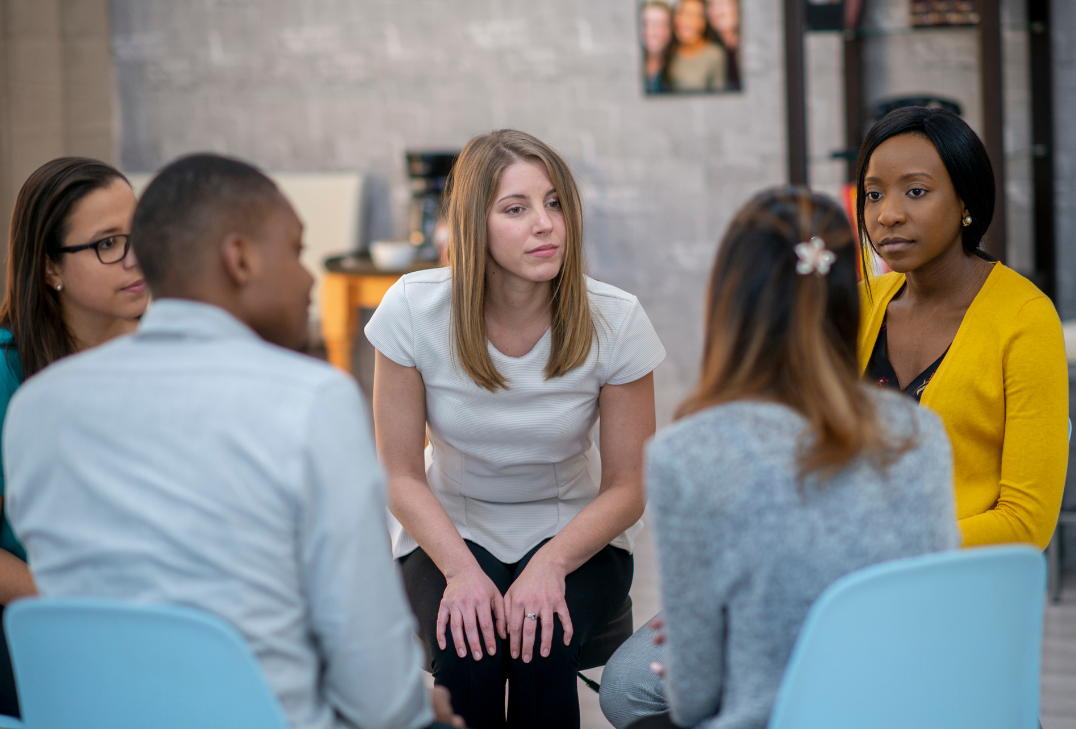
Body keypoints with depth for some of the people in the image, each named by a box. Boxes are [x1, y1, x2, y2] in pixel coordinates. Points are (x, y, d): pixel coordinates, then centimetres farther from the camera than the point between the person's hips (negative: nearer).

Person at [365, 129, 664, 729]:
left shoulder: (614, 320, -16)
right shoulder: (413, 309, -16)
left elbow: (626, 489, -8)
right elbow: (402, 474, -8)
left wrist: (551, 564, -26)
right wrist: (461, 569, -24)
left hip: (575, 529, 0)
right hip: (451, 528, 0)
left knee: (544, 646, -31)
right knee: (466, 648, -31)